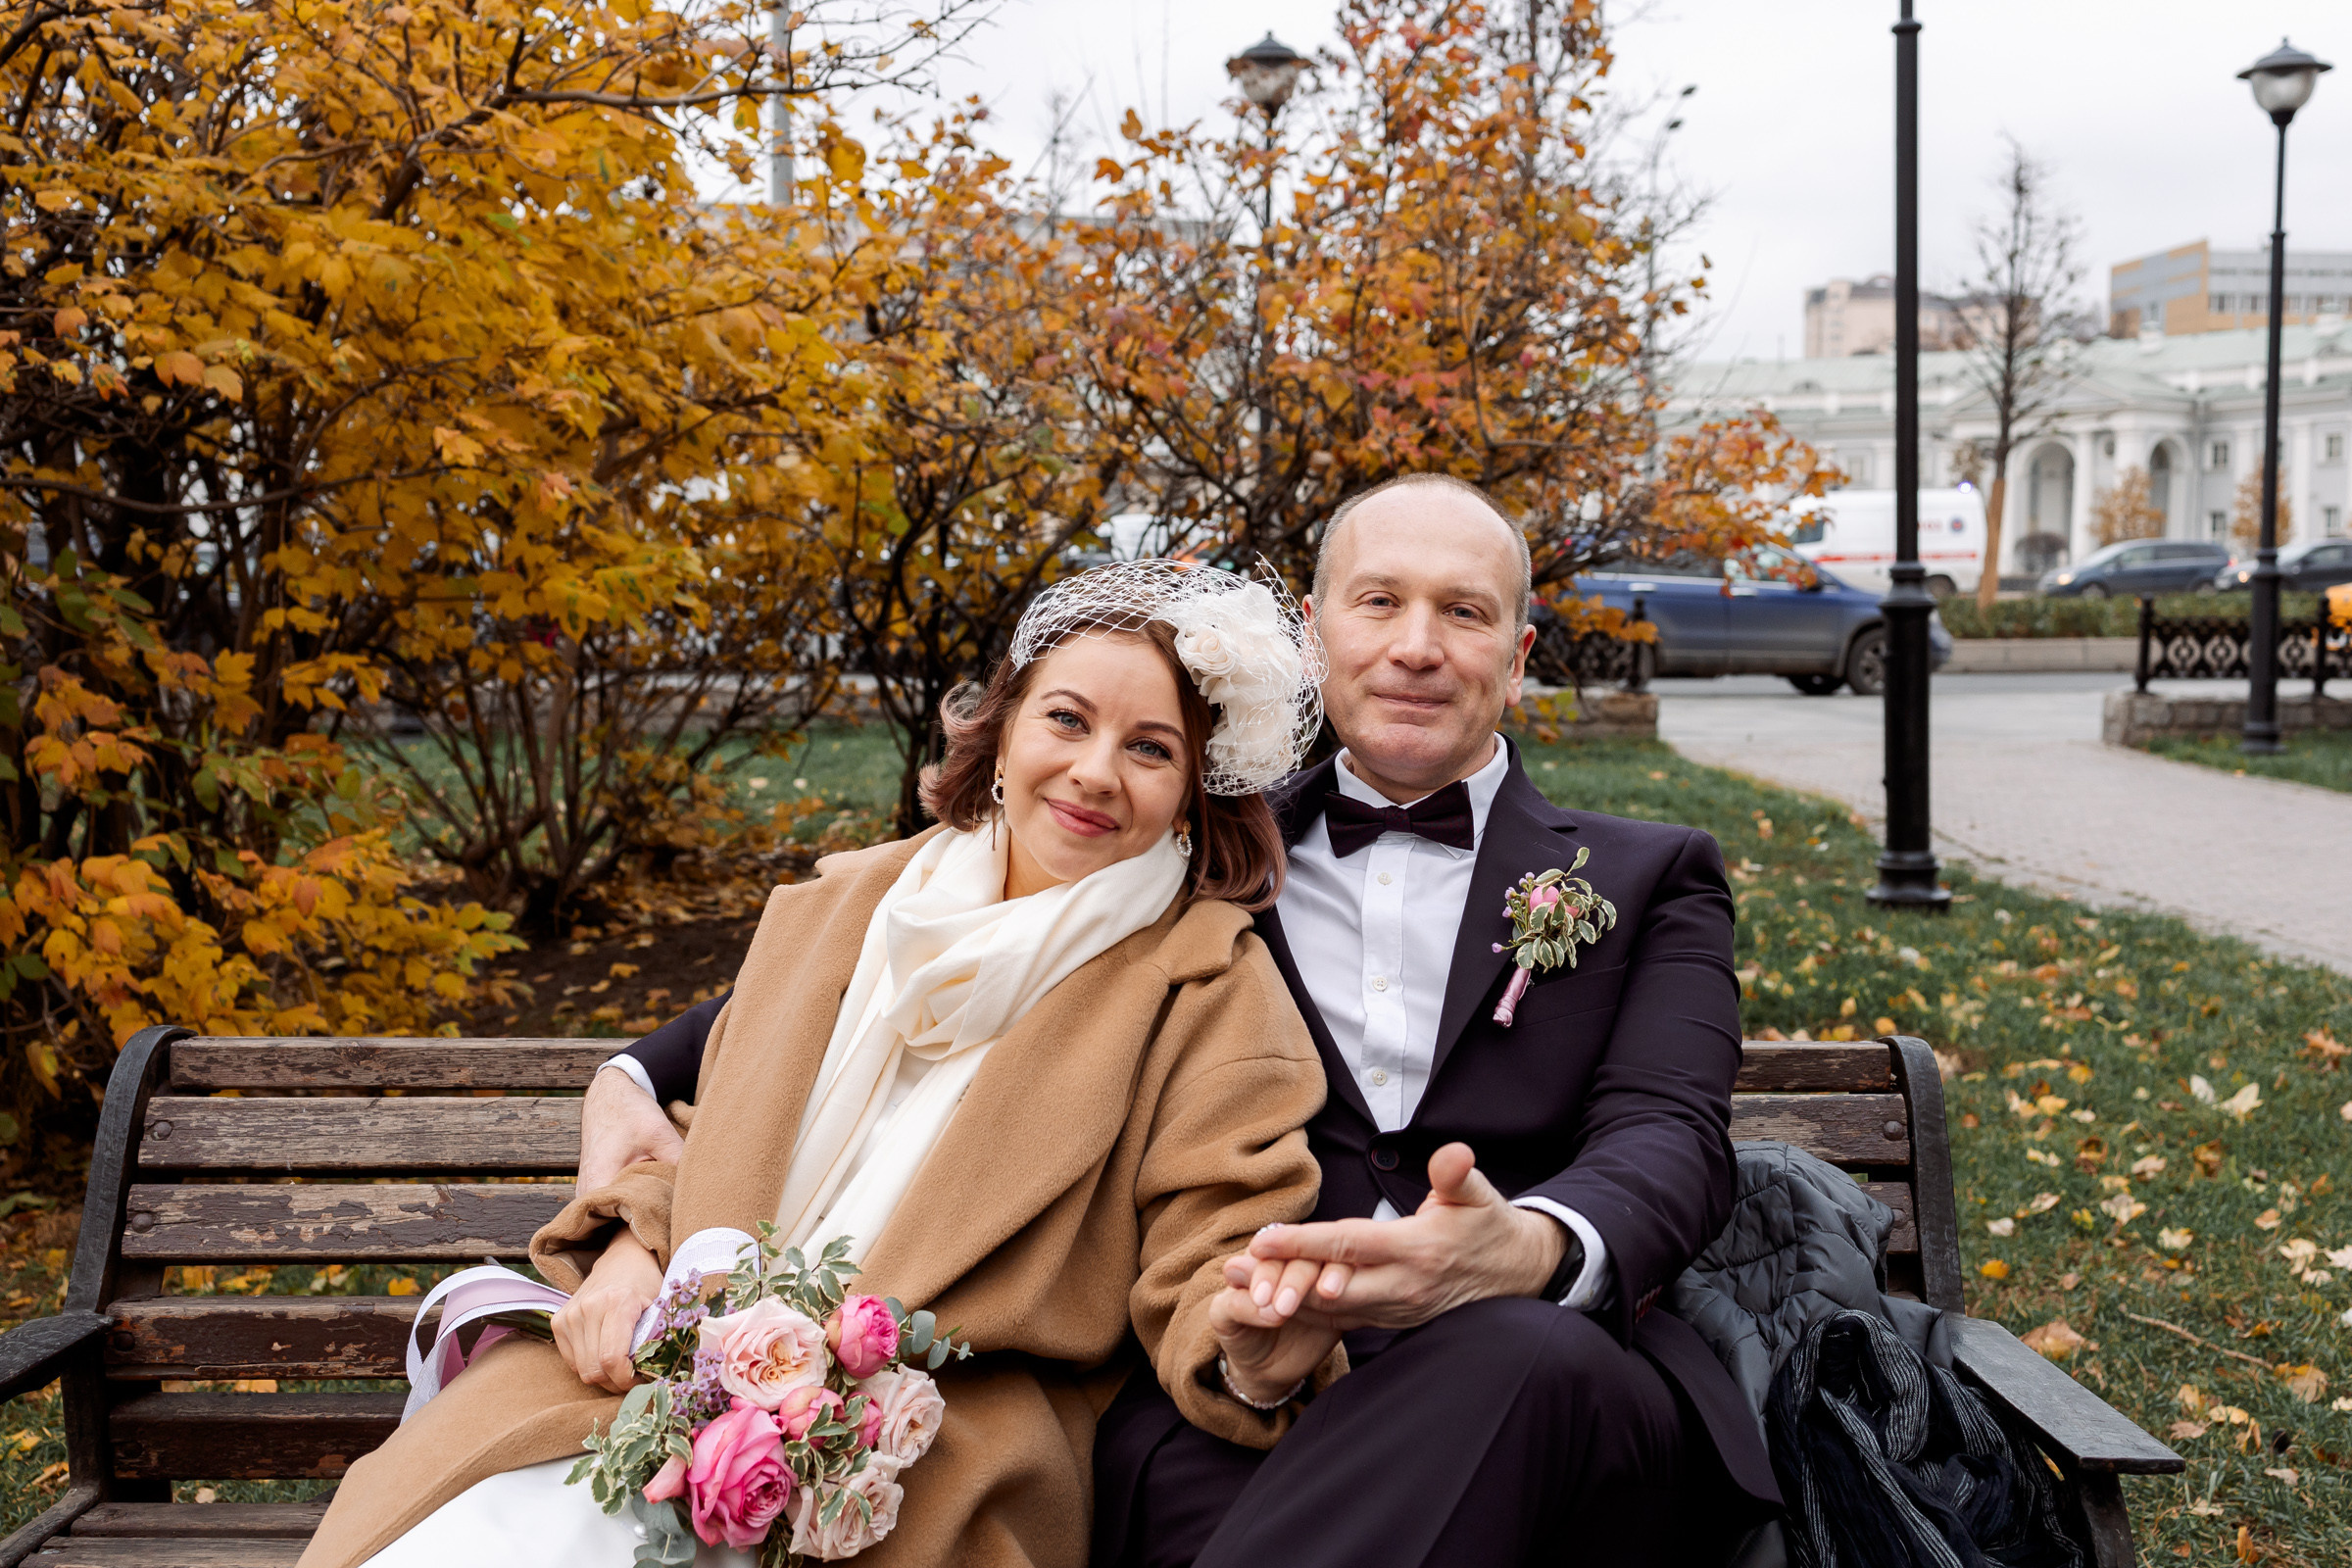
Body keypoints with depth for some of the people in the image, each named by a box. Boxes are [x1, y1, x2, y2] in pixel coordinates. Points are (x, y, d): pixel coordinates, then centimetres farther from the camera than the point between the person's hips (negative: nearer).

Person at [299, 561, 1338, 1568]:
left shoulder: (1212, 985, -1)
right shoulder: (842, 905, 14)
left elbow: (1207, 1276, -6)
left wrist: (1259, 1350, -29)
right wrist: (632, 1245, 1)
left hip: (943, 1443, -4)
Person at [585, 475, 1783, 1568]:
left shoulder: (1648, 883, 16)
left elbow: (1669, 1137, -1)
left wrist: (1529, 1249, -26)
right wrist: (646, 1073, 7)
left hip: (1551, 1377, 2)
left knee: (1516, 1354, -35)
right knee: (1173, 1468, -37)